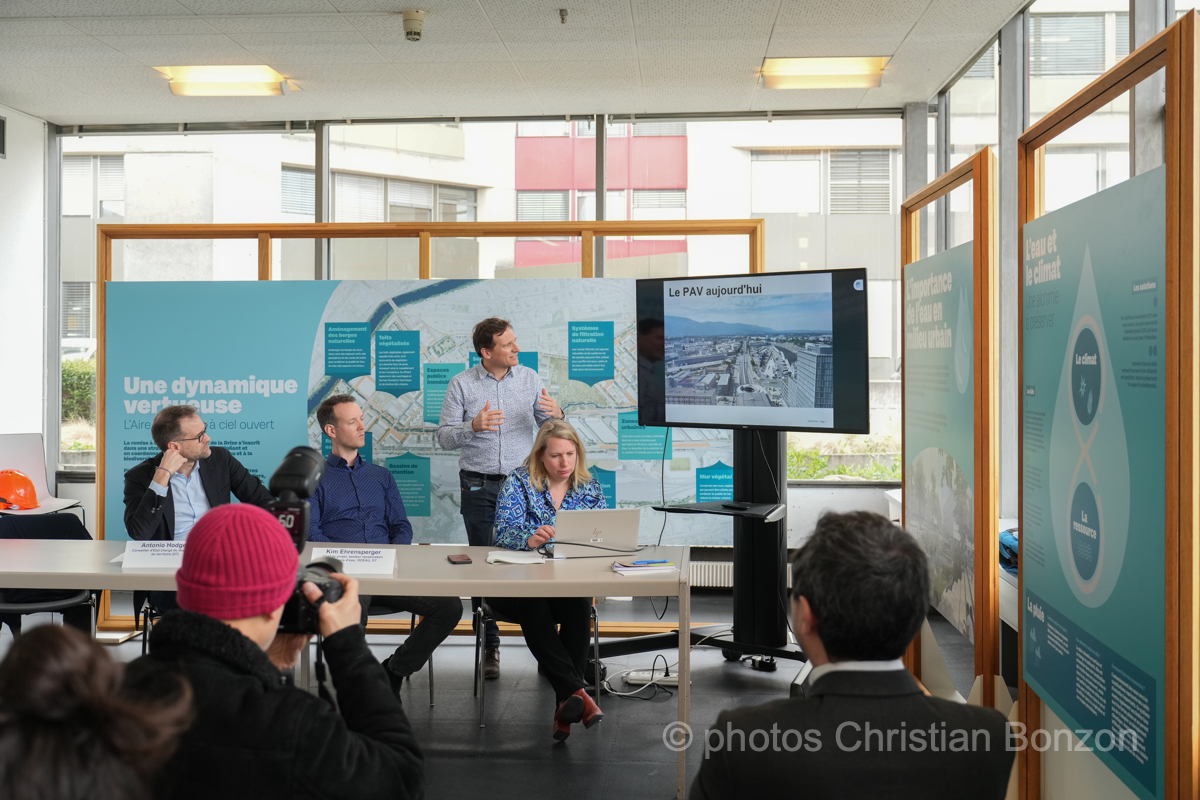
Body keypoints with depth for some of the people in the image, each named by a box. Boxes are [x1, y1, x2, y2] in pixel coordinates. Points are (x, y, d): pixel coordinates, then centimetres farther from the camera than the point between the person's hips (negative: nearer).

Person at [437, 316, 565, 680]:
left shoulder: (529, 378, 6)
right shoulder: (461, 384, 0)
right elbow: (444, 438, -3)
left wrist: (556, 415, -16)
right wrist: (473, 426, -21)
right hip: (479, 487, -1)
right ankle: (489, 646, 13)